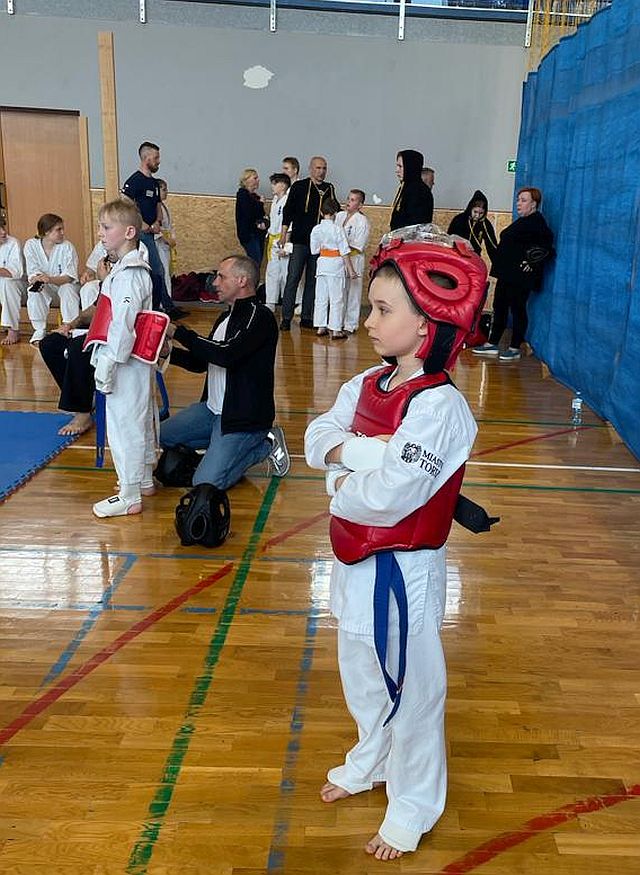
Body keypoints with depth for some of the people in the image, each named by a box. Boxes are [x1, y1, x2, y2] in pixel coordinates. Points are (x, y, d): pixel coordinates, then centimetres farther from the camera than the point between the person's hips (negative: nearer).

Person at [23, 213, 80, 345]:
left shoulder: (67, 247, -16)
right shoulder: (31, 245, -10)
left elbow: (69, 276, -23)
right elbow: (33, 272, -12)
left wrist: (51, 279, -43)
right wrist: (37, 278, -38)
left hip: (65, 283, -1)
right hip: (44, 285, 2)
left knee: (68, 289, -34)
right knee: (34, 290, -29)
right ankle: (39, 330, -16)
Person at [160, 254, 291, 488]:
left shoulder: (259, 316, -16)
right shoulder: (228, 317, 14)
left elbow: (225, 354, -29)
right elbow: (201, 362, 16)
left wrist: (177, 332, -23)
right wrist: (169, 352, -2)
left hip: (243, 416, -9)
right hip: (213, 409, 10)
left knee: (205, 484, -15)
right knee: (162, 436, 13)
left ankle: (265, 444, 2)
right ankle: (226, 446, 12)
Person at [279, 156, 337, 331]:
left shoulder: (329, 189, 12)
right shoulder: (299, 187, 2)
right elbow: (288, 211, 2)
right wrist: (284, 233, -4)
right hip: (300, 241, -4)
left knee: (313, 281, 6)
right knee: (293, 278, -6)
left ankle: (307, 317, 13)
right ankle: (286, 318, -3)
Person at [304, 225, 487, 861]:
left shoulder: (438, 408, -24)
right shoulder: (368, 384, 2)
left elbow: (388, 494, -31)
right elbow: (316, 441, -4)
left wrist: (342, 482, -13)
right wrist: (367, 451, -21)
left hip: (402, 567, -8)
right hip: (354, 556, 8)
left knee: (410, 684, 11)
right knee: (362, 670, 26)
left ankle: (413, 806, 34)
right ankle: (372, 760, 53)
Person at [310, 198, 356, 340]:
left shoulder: (316, 229, 0)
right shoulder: (337, 229, -12)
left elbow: (314, 250, 6)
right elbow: (344, 252, -11)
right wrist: (350, 269, -6)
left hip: (322, 263, 5)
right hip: (336, 264, -4)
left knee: (321, 297, 12)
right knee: (337, 299, 2)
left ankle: (320, 327, 17)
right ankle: (336, 330, 3)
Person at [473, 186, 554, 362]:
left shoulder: (537, 222, -11)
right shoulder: (522, 222, 18)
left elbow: (547, 247, -22)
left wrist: (532, 262, -20)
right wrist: (500, 265, 15)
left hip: (520, 276, -10)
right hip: (506, 274, 10)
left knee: (518, 310, -2)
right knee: (499, 307, 12)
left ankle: (515, 349, 6)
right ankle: (492, 344, 20)